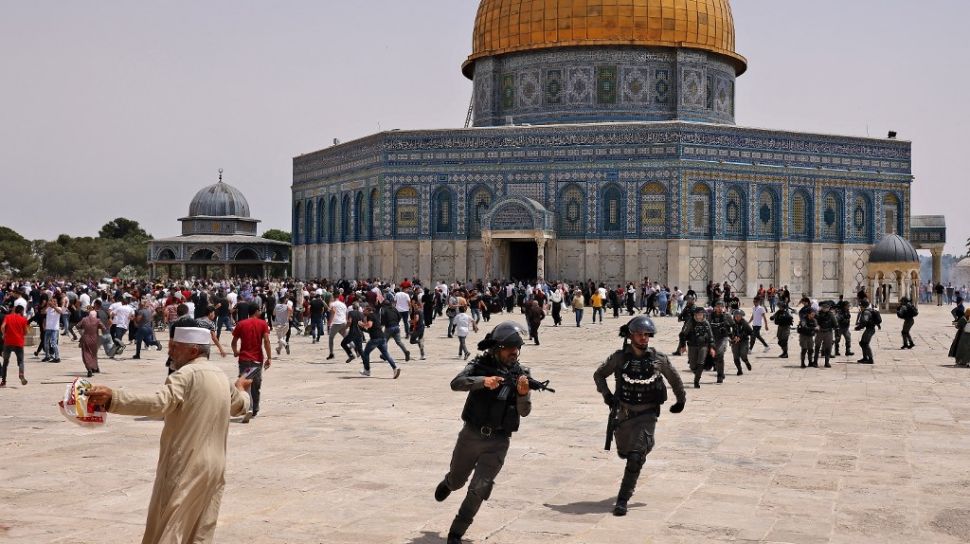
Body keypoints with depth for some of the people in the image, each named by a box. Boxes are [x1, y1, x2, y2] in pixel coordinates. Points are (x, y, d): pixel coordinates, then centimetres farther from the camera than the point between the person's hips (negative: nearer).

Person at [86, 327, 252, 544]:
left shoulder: (188, 374, -13)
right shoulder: (220, 375, 12)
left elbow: (158, 403, -29)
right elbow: (241, 406, 30)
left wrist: (112, 398, -35)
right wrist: (241, 390, 53)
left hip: (185, 466, -7)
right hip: (214, 467, 8)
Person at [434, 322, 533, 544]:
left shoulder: (520, 374, -4)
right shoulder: (481, 364, -6)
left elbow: (524, 411, -12)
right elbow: (456, 383, -22)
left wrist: (523, 393, -33)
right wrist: (483, 381, -37)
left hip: (497, 442, -1)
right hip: (471, 435, 1)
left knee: (478, 489, -10)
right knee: (457, 481, 21)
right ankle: (447, 483, 58)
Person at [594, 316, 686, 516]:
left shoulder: (658, 359, -7)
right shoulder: (619, 357, -6)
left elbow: (675, 379, 10)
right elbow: (598, 375, 7)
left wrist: (681, 401, 18)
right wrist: (606, 394, -6)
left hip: (647, 415, -2)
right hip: (624, 413, 2)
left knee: (635, 458, -13)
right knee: (624, 452, 18)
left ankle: (623, 500, -5)